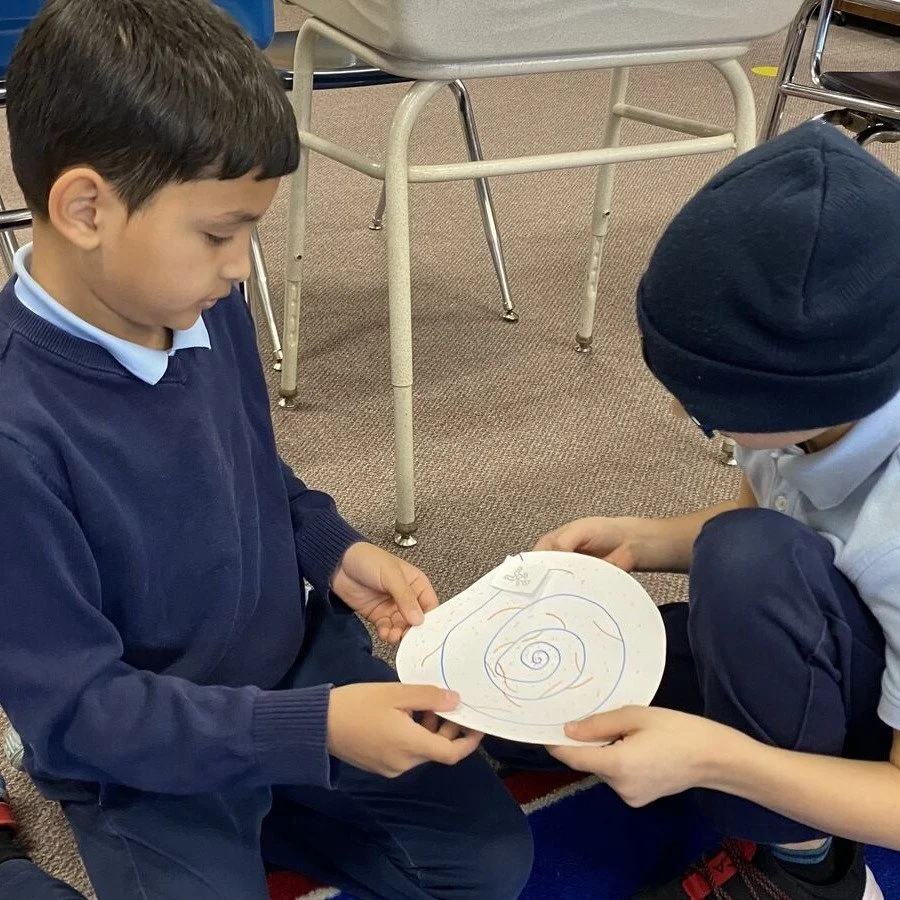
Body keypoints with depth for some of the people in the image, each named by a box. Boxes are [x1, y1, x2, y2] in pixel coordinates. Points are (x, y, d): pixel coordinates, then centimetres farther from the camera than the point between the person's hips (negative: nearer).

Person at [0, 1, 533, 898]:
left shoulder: (209, 315, -10)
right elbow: (75, 708, -25)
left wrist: (335, 550, -8)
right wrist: (313, 732, -30)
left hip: (299, 661, 6)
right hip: (144, 753, -5)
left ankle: (245, 813, 19)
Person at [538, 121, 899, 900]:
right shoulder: (821, 395, -19)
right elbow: (757, 516, 3)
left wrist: (712, 757, -41)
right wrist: (641, 540, -14)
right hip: (818, 662, 6)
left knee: (752, 559, -36)